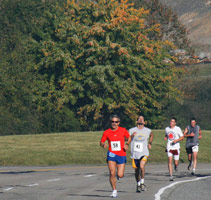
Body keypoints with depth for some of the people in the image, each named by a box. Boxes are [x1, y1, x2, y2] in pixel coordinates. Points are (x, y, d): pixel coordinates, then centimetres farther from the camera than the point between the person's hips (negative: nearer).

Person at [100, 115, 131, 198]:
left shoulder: (123, 130, -2)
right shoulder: (106, 132, -1)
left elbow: (129, 137, 14)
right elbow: (101, 142, 7)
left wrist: (127, 144, -4)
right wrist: (103, 145, -16)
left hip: (121, 155, 0)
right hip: (111, 155, 0)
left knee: (120, 175, -3)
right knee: (112, 173, -15)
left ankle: (120, 171, 37)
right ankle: (114, 191, 0)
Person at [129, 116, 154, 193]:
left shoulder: (147, 131, 5)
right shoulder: (132, 130, 0)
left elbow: (151, 135, 28)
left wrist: (150, 143, 20)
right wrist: (132, 136, -26)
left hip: (144, 153, -1)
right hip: (135, 154, 1)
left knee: (142, 166, -25)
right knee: (136, 170, 9)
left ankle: (142, 182, -12)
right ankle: (138, 185, 27)